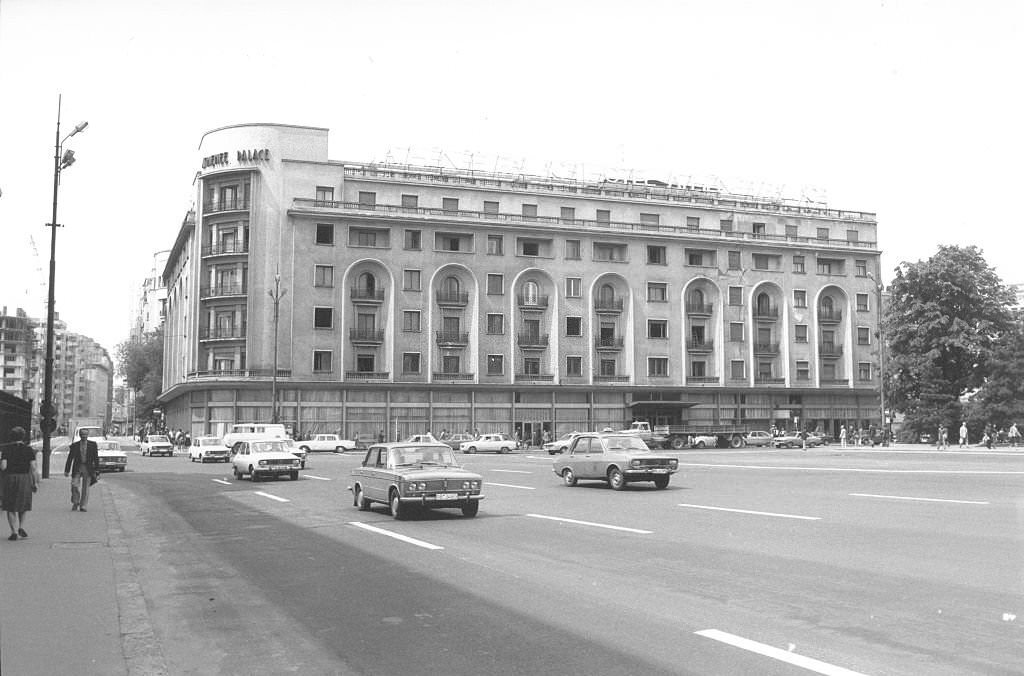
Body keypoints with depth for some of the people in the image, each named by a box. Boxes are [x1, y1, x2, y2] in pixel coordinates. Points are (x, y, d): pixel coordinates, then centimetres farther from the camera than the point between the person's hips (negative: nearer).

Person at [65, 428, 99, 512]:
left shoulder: (93, 444, 2)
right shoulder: (74, 445, 4)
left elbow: (96, 458, 2)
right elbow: (70, 458, 5)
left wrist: (97, 470, -3)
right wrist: (67, 470, 1)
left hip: (88, 469, 0)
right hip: (77, 468, 0)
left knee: (85, 488, -1)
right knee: (74, 485, -10)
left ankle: (82, 506, 6)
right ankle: (75, 503, 10)